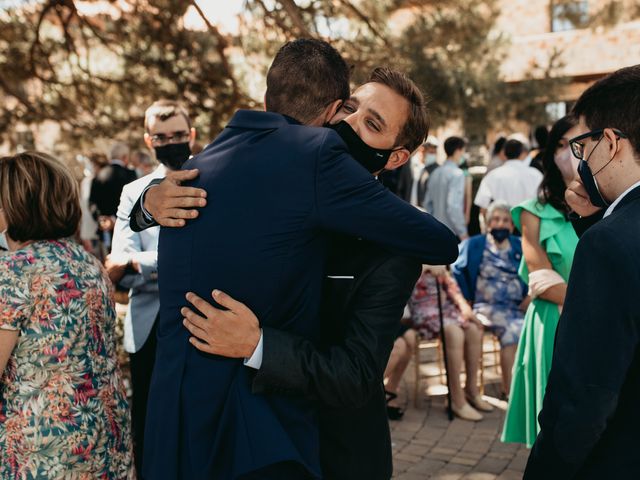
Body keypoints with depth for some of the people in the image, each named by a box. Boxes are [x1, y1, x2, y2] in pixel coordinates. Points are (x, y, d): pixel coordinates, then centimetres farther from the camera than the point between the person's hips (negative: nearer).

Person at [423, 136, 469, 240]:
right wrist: (462, 232, -16)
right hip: (452, 232, -7)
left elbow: (427, 203, 14)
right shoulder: (457, 174, -12)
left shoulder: (435, 173, 10)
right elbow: (453, 205, -20)